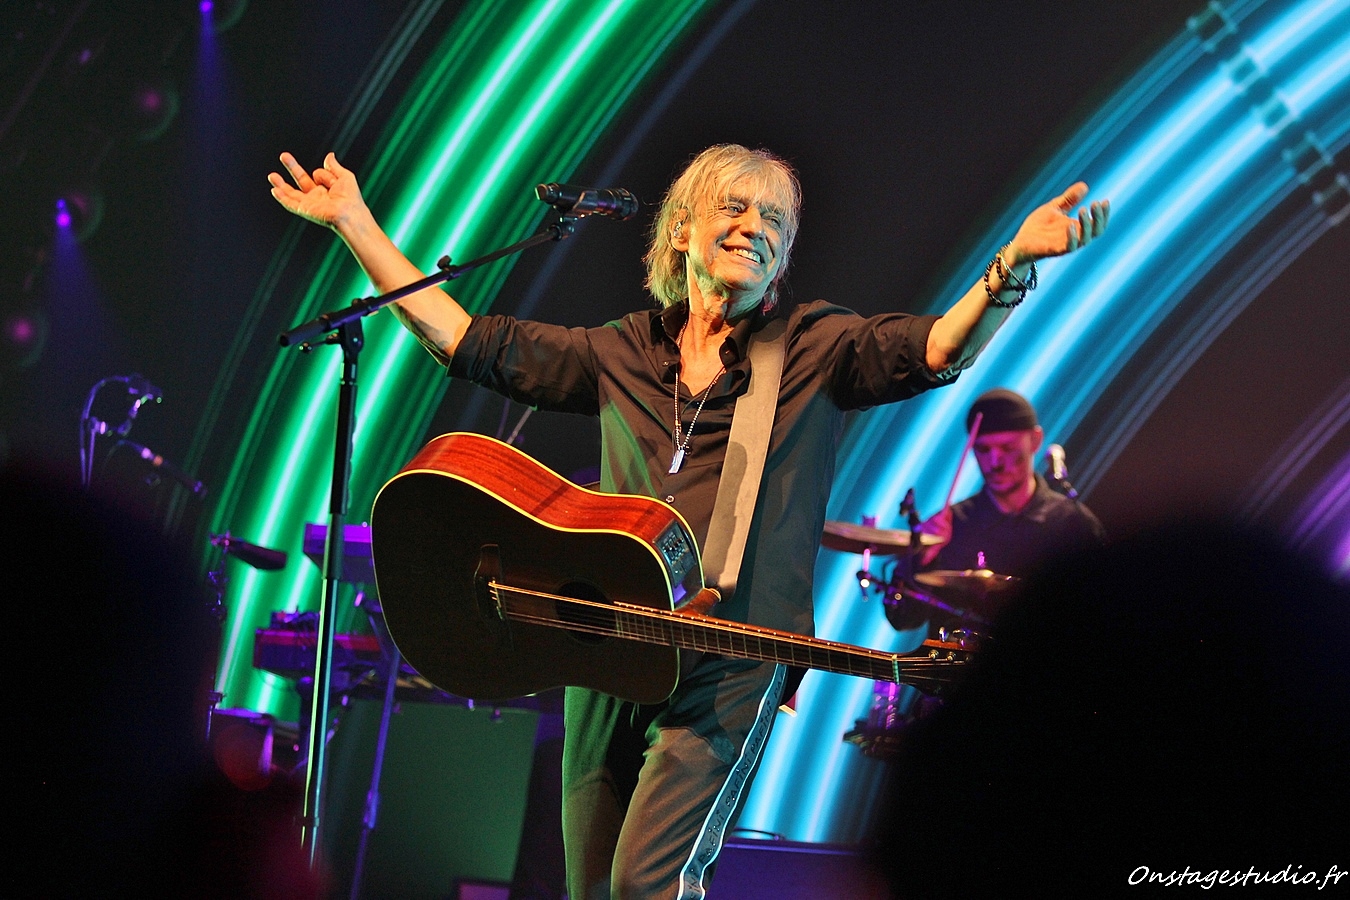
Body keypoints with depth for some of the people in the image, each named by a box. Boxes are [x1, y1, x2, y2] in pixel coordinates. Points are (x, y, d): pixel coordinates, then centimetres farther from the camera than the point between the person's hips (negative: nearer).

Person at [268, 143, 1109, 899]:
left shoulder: (817, 349, 3)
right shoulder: (625, 354, 14)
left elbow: (934, 351, -15)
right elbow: (466, 339, 16)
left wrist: (1014, 263, -34)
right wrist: (356, 223, 14)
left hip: (729, 667, -5)